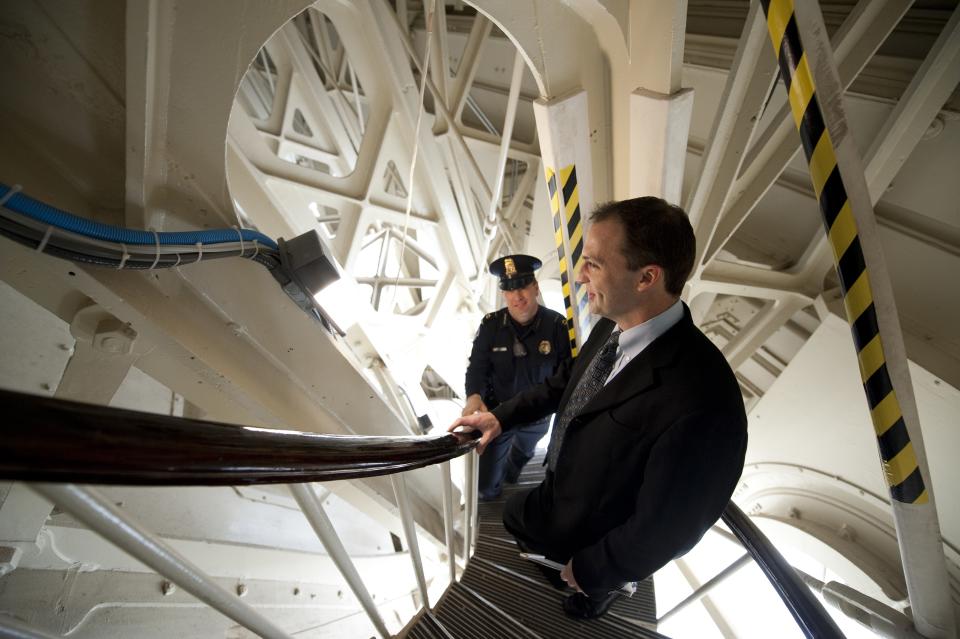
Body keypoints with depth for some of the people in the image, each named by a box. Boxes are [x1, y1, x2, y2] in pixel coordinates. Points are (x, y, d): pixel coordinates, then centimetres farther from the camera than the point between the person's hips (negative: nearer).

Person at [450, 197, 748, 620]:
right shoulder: (611, 327, -18)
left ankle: (599, 591, 62)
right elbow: (566, 381, 2)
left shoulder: (700, 405, -42)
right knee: (513, 516, 30)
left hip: (594, 541, -5)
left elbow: (664, 528, -30)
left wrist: (590, 571, -15)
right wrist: (500, 417, -4)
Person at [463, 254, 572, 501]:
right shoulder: (491, 324, -16)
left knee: (523, 454, 33)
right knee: (485, 487, 6)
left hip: (537, 417, 1)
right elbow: (477, 366, -14)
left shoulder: (557, 325, -18)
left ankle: (511, 472, 69)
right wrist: (474, 396, -34)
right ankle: (495, 485, 44)